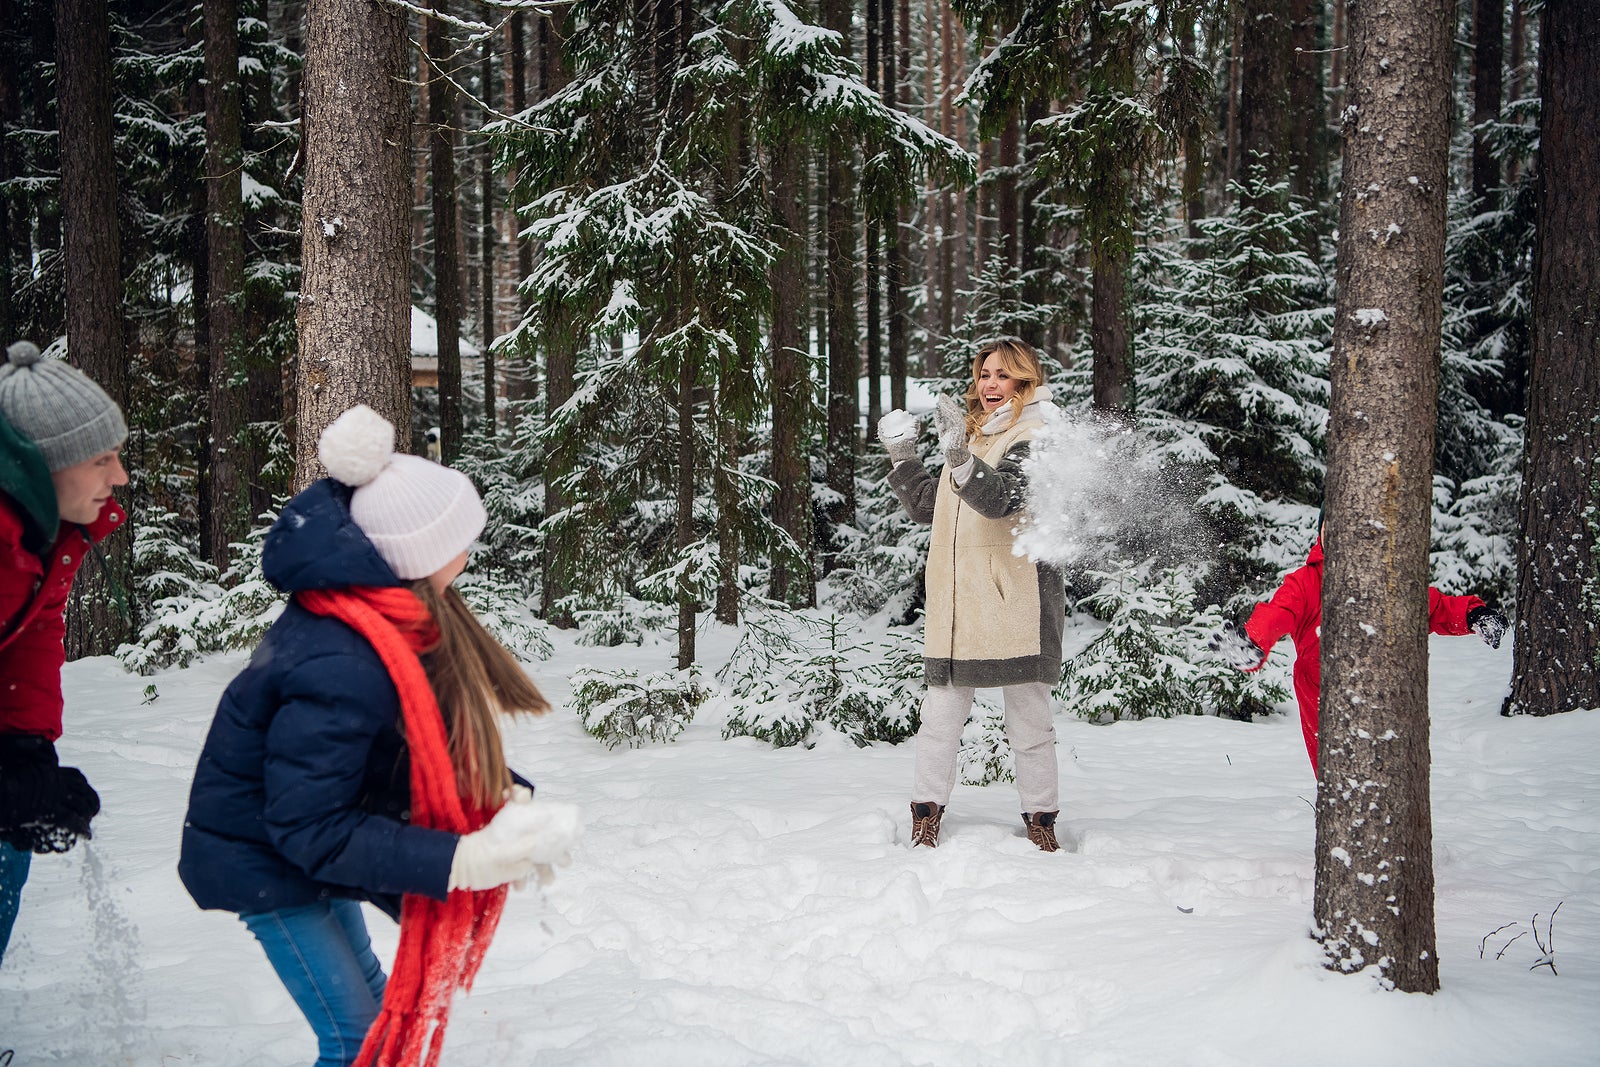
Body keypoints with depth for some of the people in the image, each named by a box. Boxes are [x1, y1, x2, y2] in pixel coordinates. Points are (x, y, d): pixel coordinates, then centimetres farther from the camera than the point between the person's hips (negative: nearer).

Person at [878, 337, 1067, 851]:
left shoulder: (1033, 437, -3)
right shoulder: (973, 435, 19)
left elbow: (1001, 498, -22)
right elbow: (930, 506, 28)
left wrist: (961, 457, -36)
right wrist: (903, 461, 18)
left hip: (1015, 597, -6)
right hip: (956, 597, 6)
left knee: (1029, 719, 1)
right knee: (941, 713, 3)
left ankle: (1041, 819, 12)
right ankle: (926, 816, 8)